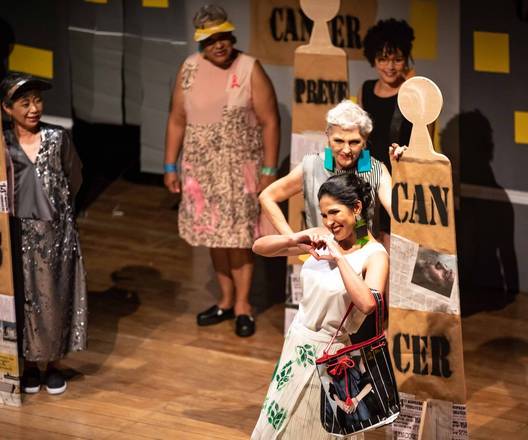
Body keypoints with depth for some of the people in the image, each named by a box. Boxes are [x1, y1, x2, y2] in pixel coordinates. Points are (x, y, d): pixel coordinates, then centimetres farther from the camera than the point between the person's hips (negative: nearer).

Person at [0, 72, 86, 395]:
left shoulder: (58, 138, -4)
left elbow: (74, 180, 7)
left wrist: (52, 204, 9)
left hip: (56, 231, 0)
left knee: (56, 297, 7)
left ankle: (53, 365, 22)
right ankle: (31, 364, 22)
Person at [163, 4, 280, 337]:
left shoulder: (250, 70, -11)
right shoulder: (190, 69, 1)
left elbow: (270, 122, -9)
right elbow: (177, 120, 8)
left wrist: (269, 170, -12)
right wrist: (171, 166, 6)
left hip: (241, 168, -4)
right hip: (201, 168, 4)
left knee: (239, 237, 0)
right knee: (214, 236, 12)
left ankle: (242, 306, 12)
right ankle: (227, 300, 26)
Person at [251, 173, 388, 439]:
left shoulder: (374, 255, -17)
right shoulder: (322, 238, -1)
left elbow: (366, 304, -36)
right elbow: (259, 247, 0)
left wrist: (339, 256, -29)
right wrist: (295, 239, -18)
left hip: (330, 356, -6)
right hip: (297, 345, 6)